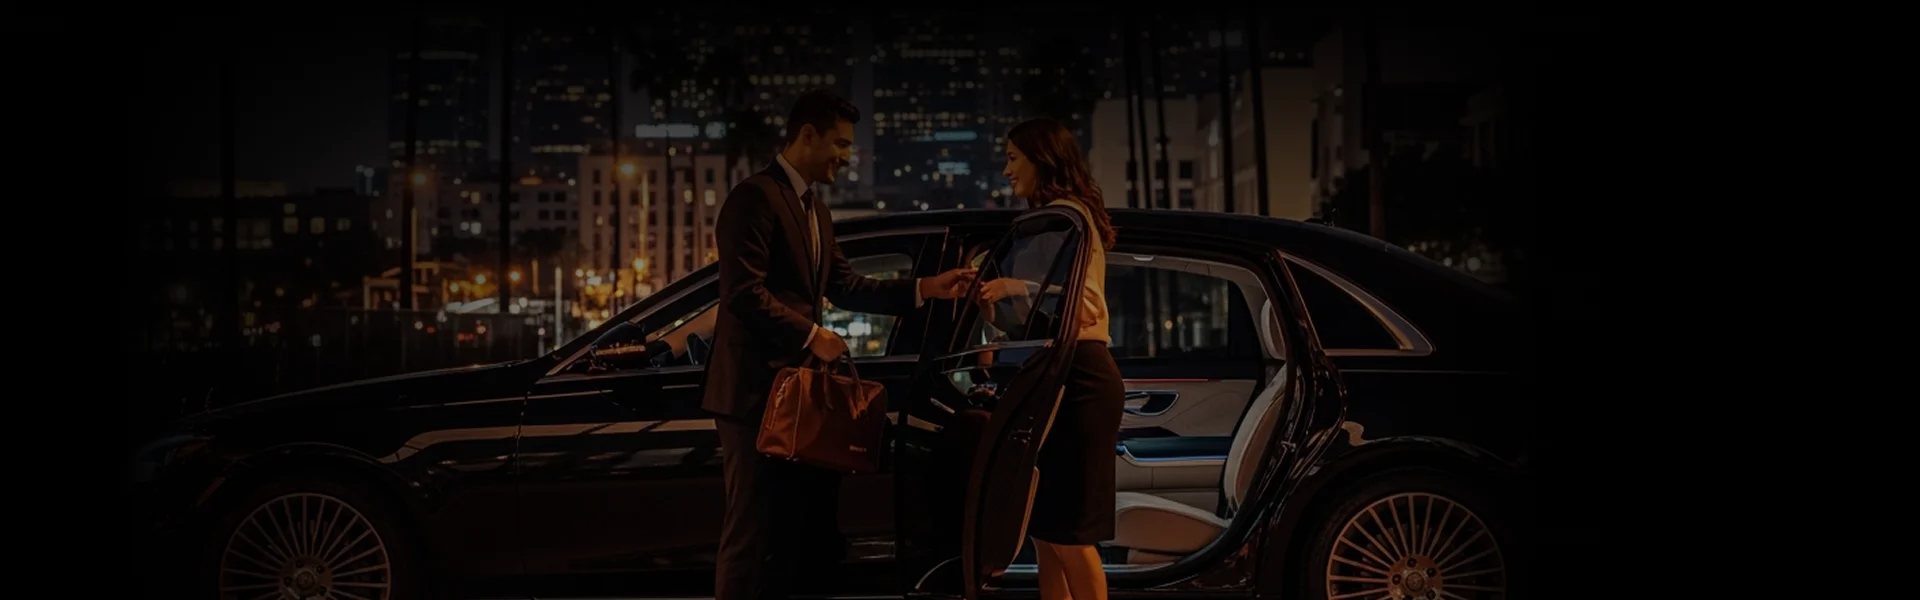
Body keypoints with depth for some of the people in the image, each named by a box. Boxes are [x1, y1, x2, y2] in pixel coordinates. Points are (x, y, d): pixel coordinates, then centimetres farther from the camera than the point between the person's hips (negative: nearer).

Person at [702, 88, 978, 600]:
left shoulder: (814, 208, 18)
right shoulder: (755, 197, -12)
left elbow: (844, 286, 12)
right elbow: (743, 293, -21)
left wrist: (925, 288, 5)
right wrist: (812, 335, -15)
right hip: (755, 389, -10)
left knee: (786, 526, 15)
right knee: (752, 527, -4)